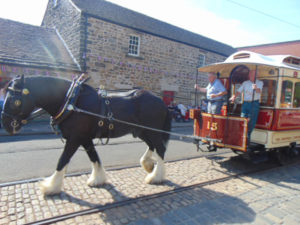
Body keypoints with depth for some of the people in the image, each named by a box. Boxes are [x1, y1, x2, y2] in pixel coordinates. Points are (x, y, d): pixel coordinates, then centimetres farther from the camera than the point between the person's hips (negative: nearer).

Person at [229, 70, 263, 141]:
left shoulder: (260, 83, 6)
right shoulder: (245, 83, 15)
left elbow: (259, 91, -13)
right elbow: (239, 91, 12)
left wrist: (256, 88, -37)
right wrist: (234, 97, -7)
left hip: (254, 104, -2)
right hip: (245, 103, 3)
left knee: (252, 121, -2)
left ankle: (248, 136, 10)